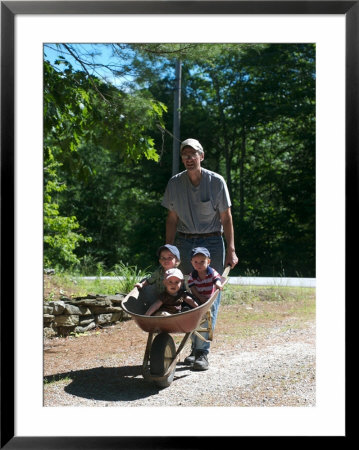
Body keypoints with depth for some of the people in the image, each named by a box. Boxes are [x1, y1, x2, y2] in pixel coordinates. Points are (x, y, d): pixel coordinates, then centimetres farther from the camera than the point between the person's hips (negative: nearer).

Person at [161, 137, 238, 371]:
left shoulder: (216, 181, -5)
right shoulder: (175, 183, 2)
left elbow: (226, 219, -2)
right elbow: (172, 219, 8)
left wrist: (231, 250, -7)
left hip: (212, 243, -2)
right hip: (184, 243, 3)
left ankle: (202, 352, -2)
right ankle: (196, 347, 16)